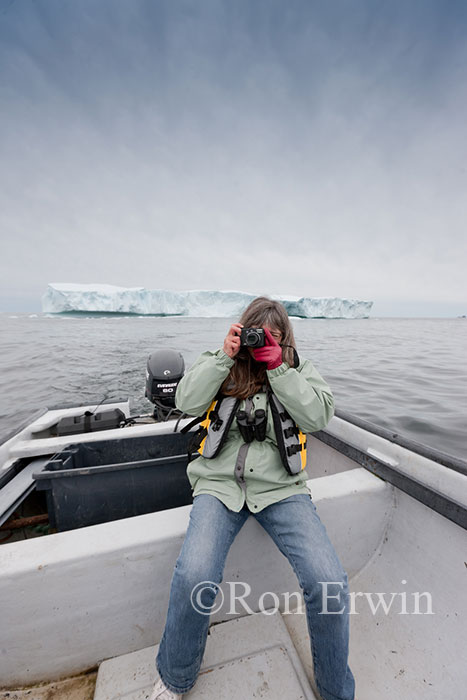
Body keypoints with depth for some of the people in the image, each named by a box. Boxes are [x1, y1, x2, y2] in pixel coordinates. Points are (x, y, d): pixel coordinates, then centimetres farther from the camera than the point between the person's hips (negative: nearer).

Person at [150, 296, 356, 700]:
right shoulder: (218, 363, 10)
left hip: (281, 487, 1)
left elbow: (318, 416, -5)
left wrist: (277, 367, -10)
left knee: (329, 583, -16)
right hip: (220, 484, 0)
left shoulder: (298, 369, 10)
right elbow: (187, 403, -4)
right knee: (193, 578, -21)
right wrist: (224, 356, -9)